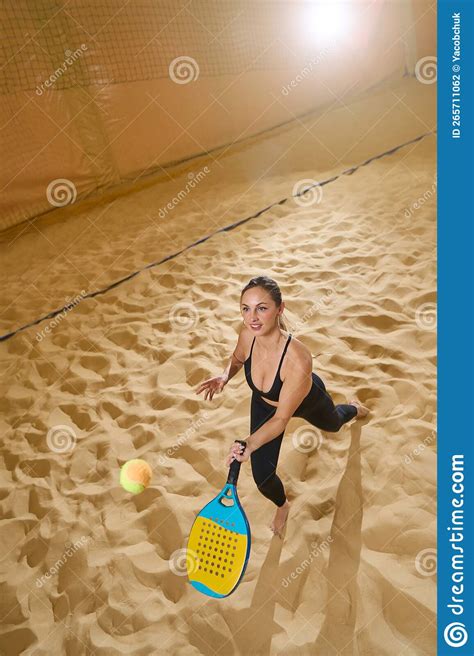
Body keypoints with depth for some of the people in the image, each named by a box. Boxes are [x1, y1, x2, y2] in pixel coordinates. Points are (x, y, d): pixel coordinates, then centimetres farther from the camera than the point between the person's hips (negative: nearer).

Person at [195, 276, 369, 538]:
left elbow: (281, 419, -36)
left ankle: (353, 408, 74)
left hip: (308, 400, -2)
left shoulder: (298, 359, -47)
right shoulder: (248, 335, -31)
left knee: (333, 425, 34)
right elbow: (237, 358, -4)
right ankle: (282, 506, 38)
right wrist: (225, 376, -25)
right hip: (264, 403, 3)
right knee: (262, 477, 0)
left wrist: (250, 444, -51)